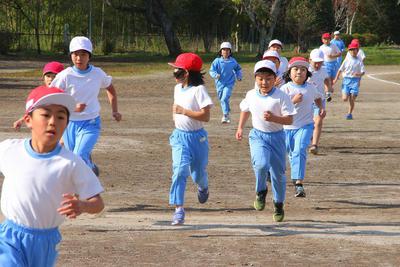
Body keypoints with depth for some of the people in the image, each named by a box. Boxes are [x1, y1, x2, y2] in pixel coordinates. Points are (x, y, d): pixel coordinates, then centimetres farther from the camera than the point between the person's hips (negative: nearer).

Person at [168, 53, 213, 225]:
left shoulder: (198, 89, -15)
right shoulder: (177, 88, 8)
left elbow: (205, 116, -22)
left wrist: (184, 111, -22)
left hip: (197, 137, -4)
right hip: (179, 136, 4)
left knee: (198, 173, 11)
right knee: (179, 170, -14)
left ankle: (203, 187, 49)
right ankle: (178, 210, -16)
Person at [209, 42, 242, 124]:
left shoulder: (233, 61, 0)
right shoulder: (217, 61, -6)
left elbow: (238, 69, 20)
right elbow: (211, 71, -9)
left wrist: (238, 76, 6)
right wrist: (216, 75, -28)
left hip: (229, 83, -2)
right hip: (220, 83, 2)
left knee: (225, 99, -19)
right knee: (222, 99, 15)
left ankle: (225, 116, -15)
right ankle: (227, 114, 35)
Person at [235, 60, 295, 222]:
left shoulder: (281, 97, -12)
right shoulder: (251, 95, 0)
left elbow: (289, 119, -14)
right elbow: (245, 110, 21)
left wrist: (273, 118, -29)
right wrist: (240, 128, 17)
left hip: (276, 136, -1)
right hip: (257, 135, 1)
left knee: (278, 173, 8)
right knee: (261, 164, -28)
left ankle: (279, 204, 30)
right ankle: (261, 191, 2)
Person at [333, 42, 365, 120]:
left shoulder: (359, 61, 2)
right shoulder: (347, 60, 6)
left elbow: (363, 71, -1)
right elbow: (340, 69, 11)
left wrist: (359, 74, -22)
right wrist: (336, 78, 7)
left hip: (355, 80, -1)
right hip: (346, 79, 1)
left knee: (352, 99, -3)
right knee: (345, 98, -9)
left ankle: (350, 113, 13)